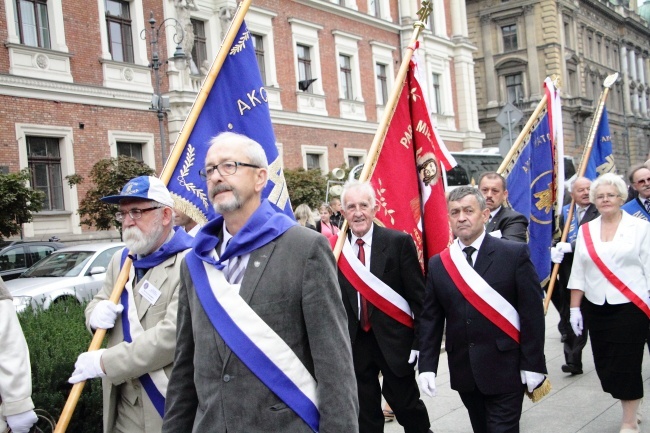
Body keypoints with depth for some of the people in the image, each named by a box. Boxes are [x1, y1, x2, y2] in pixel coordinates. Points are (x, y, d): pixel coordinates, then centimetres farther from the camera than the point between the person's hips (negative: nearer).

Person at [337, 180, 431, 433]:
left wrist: (420, 341, -8)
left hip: (394, 340, -2)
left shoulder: (399, 242, -8)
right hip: (354, 344, 2)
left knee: (407, 405, 11)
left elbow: (418, 296, -6)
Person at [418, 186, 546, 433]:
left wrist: (533, 365, -9)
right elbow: (430, 319, 6)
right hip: (464, 372, 4)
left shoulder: (515, 254, -7)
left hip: (505, 369, -4)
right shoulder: (438, 264, 5)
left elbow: (532, 312, -8)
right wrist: (427, 366, -1)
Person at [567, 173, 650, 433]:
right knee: (604, 365, 6)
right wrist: (574, 308, 6)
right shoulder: (586, 231, 10)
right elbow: (578, 273, 10)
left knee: (626, 364, -2)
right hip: (596, 308, 4)